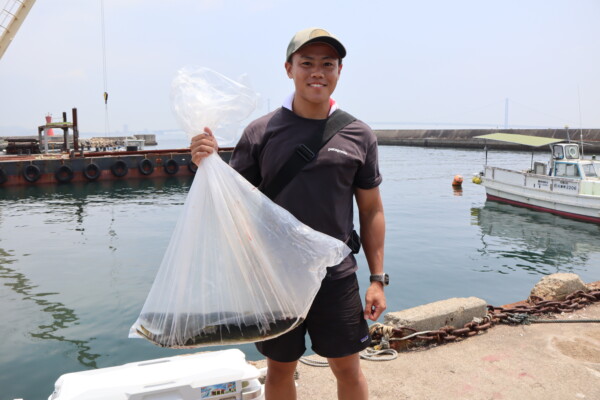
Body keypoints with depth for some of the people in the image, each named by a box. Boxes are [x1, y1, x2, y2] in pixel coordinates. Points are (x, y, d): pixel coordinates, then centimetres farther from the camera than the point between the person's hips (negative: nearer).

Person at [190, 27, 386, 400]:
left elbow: (371, 211, 3)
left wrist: (378, 278, 2)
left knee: (349, 369, 13)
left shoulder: (359, 135, -1)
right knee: (280, 369, 17)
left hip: (338, 277, 0)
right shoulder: (260, 132, -4)